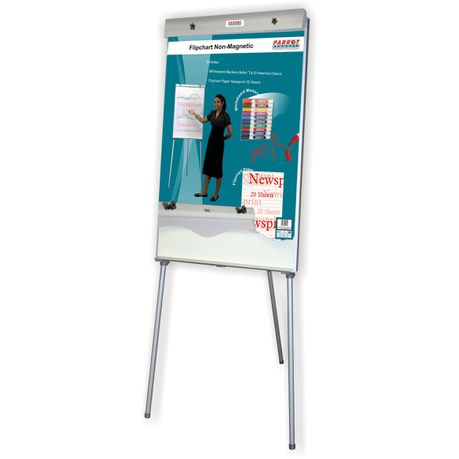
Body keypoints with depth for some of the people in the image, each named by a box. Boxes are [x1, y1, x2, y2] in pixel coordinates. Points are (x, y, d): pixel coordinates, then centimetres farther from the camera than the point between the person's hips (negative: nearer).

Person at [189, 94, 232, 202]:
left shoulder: (225, 115, -14)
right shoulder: (213, 113, 6)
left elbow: (230, 133, -13)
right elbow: (203, 120, 24)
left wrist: (222, 138, 0)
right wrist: (194, 114, 25)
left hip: (218, 144, -7)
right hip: (210, 141, 7)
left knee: (217, 168, 2)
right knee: (207, 166, 9)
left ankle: (216, 194, 13)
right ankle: (204, 192, 16)